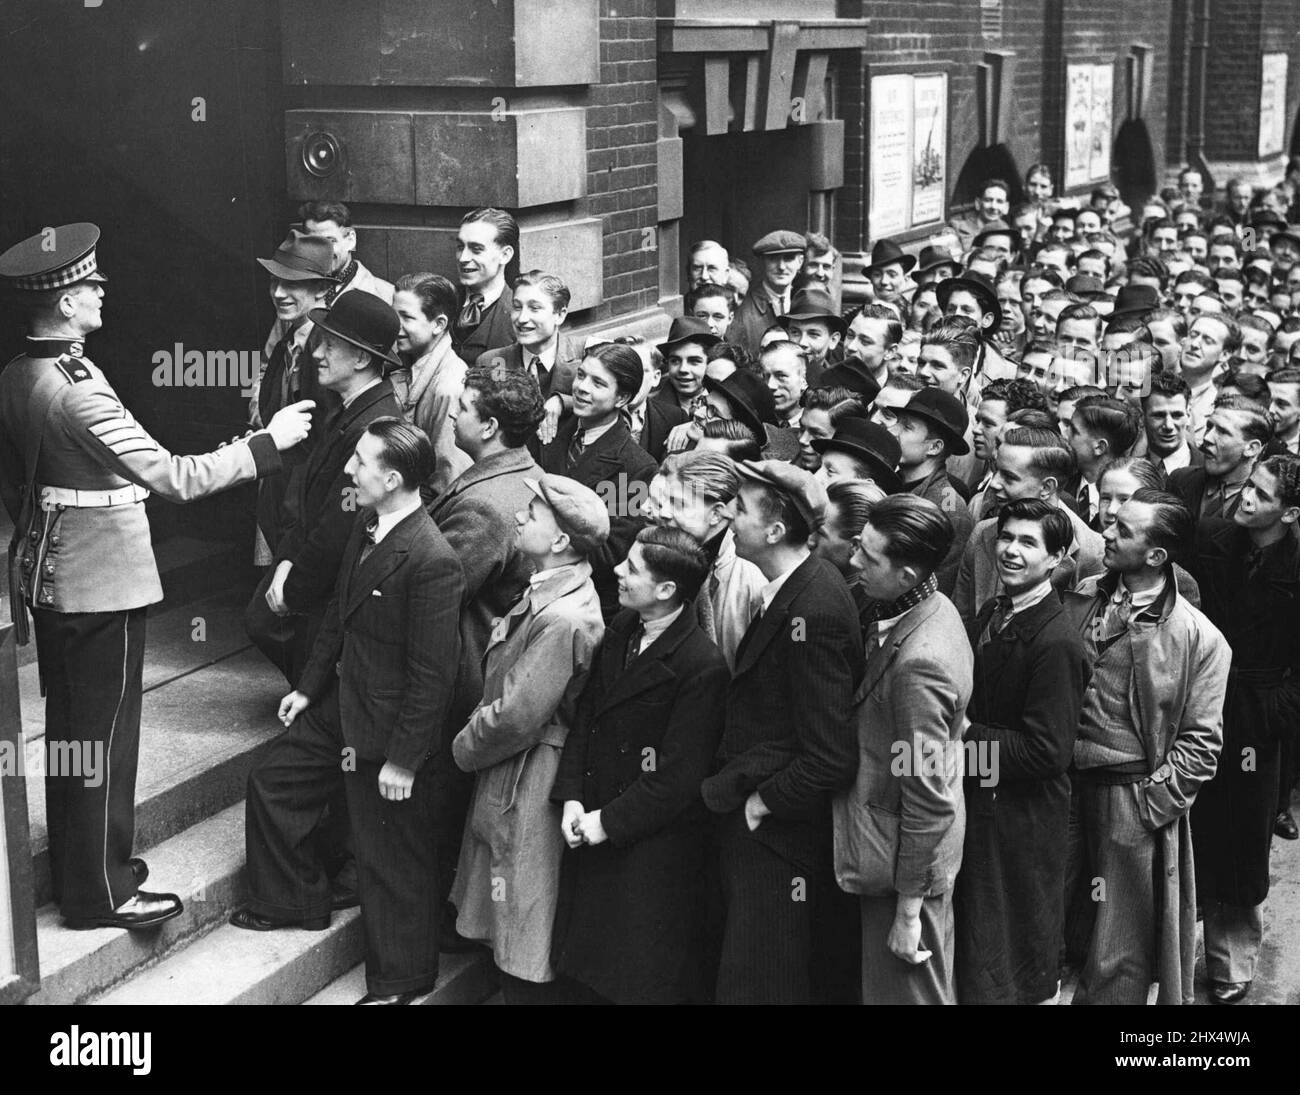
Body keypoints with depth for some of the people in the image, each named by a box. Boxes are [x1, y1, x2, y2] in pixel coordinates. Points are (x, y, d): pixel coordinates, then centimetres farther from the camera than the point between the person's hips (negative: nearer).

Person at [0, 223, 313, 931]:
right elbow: (175, 478, -26)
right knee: (103, 737, 2)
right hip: (101, 585, -9)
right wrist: (268, 441, -20)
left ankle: (77, 868, 33)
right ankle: (101, 893, 13)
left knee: (68, 727, 19)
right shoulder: (77, 389, -25)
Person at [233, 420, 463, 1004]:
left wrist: (403, 759, -21)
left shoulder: (432, 562, -28)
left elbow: (432, 675, -25)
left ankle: (398, 982, 25)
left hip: (390, 729, -9)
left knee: (391, 861, 6)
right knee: (271, 781, 21)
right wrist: (309, 687, 17)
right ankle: (293, 901, 40)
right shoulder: (366, 529, 0)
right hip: (341, 706, 9)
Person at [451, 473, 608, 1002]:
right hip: (506, 778, 10)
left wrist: (466, 747, -8)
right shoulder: (544, 593, 4)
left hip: (527, 790, -10)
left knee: (527, 958, 6)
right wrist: (474, 737, 4)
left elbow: (516, 716, -24)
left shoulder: (563, 619, -27)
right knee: (506, 938, 21)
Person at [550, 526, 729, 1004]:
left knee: (643, 981, 8)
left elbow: (679, 777, -20)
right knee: (590, 972, 18)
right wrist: (571, 797, -3)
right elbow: (585, 714, 7)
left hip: (652, 847, -7)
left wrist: (609, 822, -15)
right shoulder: (620, 631, 2)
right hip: (592, 831, 7)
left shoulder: (703, 668, -22)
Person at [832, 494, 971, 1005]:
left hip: (905, 861, -9)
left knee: (904, 988, 7)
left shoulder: (918, 662, -29)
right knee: (931, 986, 23)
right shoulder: (936, 608, -1)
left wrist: (908, 910, -18)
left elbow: (927, 797, -24)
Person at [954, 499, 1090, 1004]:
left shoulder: (1057, 644, -22)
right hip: (976, 804, 8)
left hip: (1021, 824, -8)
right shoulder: (990, 614, 5)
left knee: (1014, 970, 8)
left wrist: (966, 735, -20)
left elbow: (1047, 752, -24)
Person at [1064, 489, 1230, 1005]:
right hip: (1064, 787, 4)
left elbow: (1199, 742, -7)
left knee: (1117, 961, 5)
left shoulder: (1199, 638, -8)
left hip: (1135, 803, -4)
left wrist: (1149, 807, -12)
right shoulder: (1079, 600, 3)